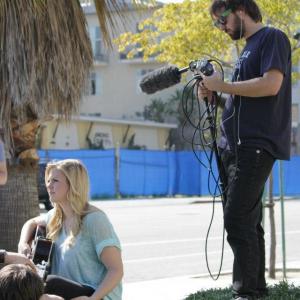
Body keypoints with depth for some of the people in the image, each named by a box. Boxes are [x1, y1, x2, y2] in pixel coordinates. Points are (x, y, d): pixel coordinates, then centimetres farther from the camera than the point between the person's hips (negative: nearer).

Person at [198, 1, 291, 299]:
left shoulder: (272, 38, -5)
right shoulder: (248, 48, 22)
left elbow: (270, 85, -19)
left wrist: (222, 85, -11)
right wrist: (215, 96, 8)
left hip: (256, 147, -9)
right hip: (235, 148, 9)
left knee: (238, 221, -15)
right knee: (246, 221, 11)